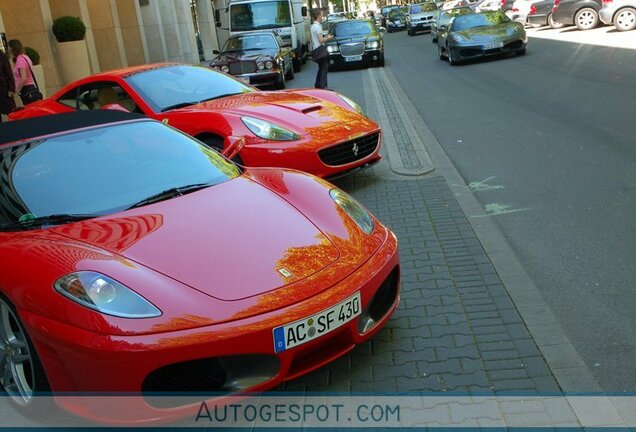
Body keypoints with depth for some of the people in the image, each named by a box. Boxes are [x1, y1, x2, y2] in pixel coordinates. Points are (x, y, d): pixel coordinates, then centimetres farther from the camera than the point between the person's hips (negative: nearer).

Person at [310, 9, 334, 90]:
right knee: (324, 68, -9)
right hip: (320, 49, -10)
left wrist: (325, 38, 15)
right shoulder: (318, 26, -14)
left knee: (321, 67, 19)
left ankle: (317, 85, 24)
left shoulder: (313, 26, 15)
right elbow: (321, 40, -18)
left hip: (315, 49, 10)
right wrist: (328, 38, -2)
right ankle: (323, 86, -13)